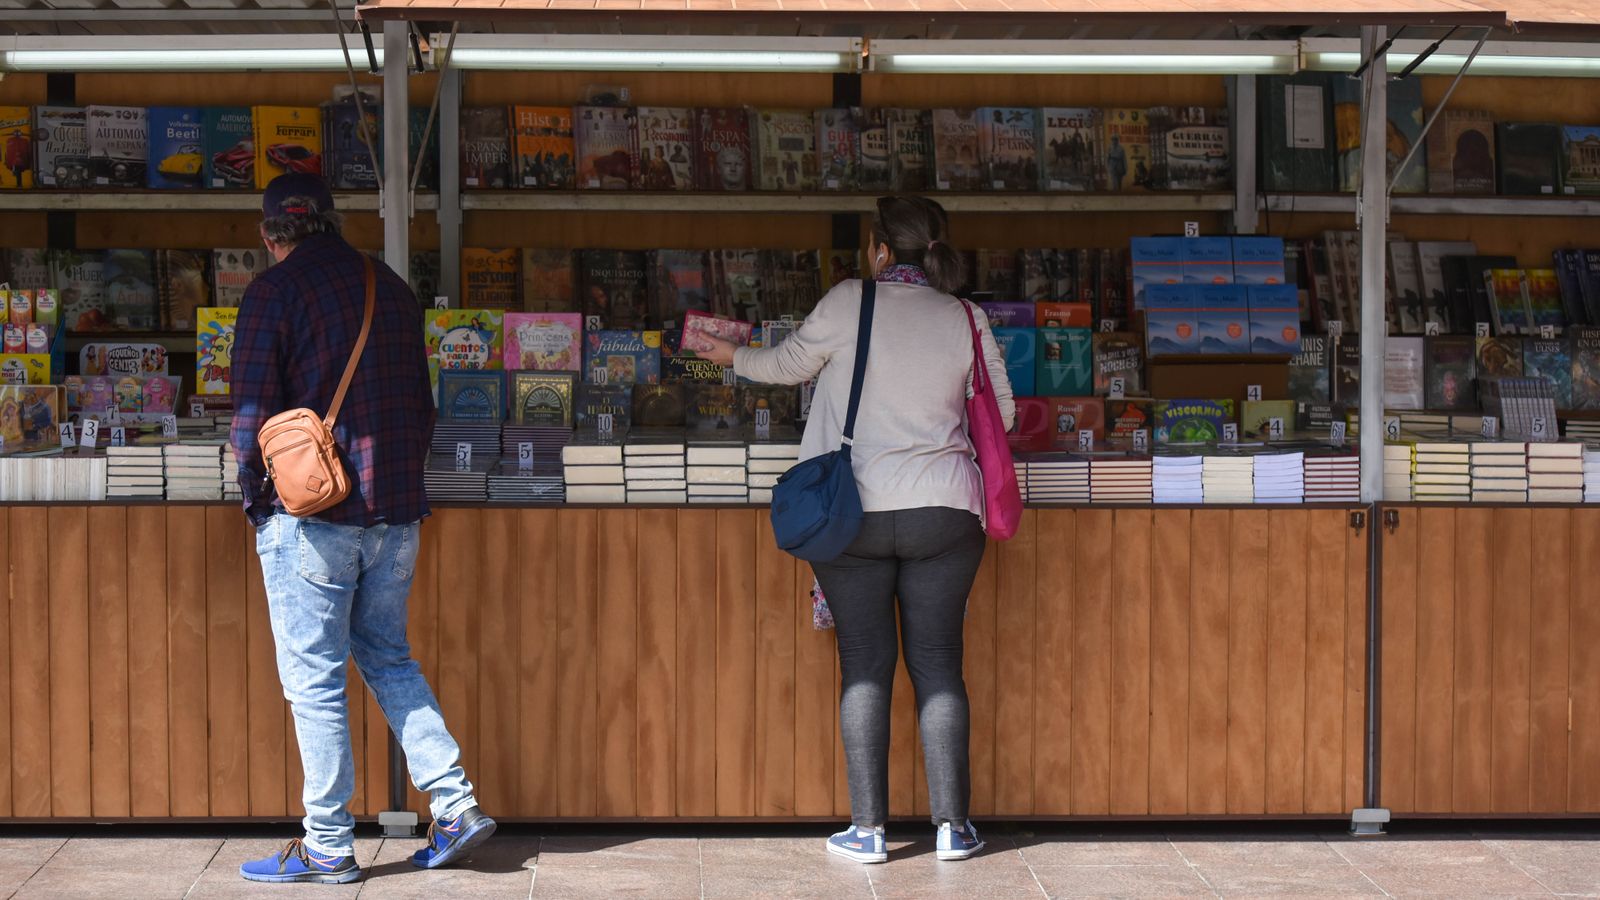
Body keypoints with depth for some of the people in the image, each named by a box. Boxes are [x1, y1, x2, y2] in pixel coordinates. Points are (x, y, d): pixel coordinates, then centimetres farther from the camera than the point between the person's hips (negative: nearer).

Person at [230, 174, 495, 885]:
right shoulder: (392, 290, 12)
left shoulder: (273, 292, -7)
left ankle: (327, 846, 5)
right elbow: (421, 406, 15)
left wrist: (254, 496, 2)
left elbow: (252, 410, -11)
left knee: (313, 679, 1)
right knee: (389, 658, 18)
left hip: (311, 514, -6)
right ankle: (456, 806, 10)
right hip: (395, 513, 6)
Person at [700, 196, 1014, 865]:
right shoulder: (966, 320, 2)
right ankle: (952, 825, 7)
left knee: (865, 667, 4)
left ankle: (868, 828, 5)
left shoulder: (849, 303, -4)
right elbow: (1002, 413, 10)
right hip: (943, 510, 1)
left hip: (853, 513, -1)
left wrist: (735, 358, 30)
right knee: (938, 666, 6)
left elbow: (791, 364, 11)